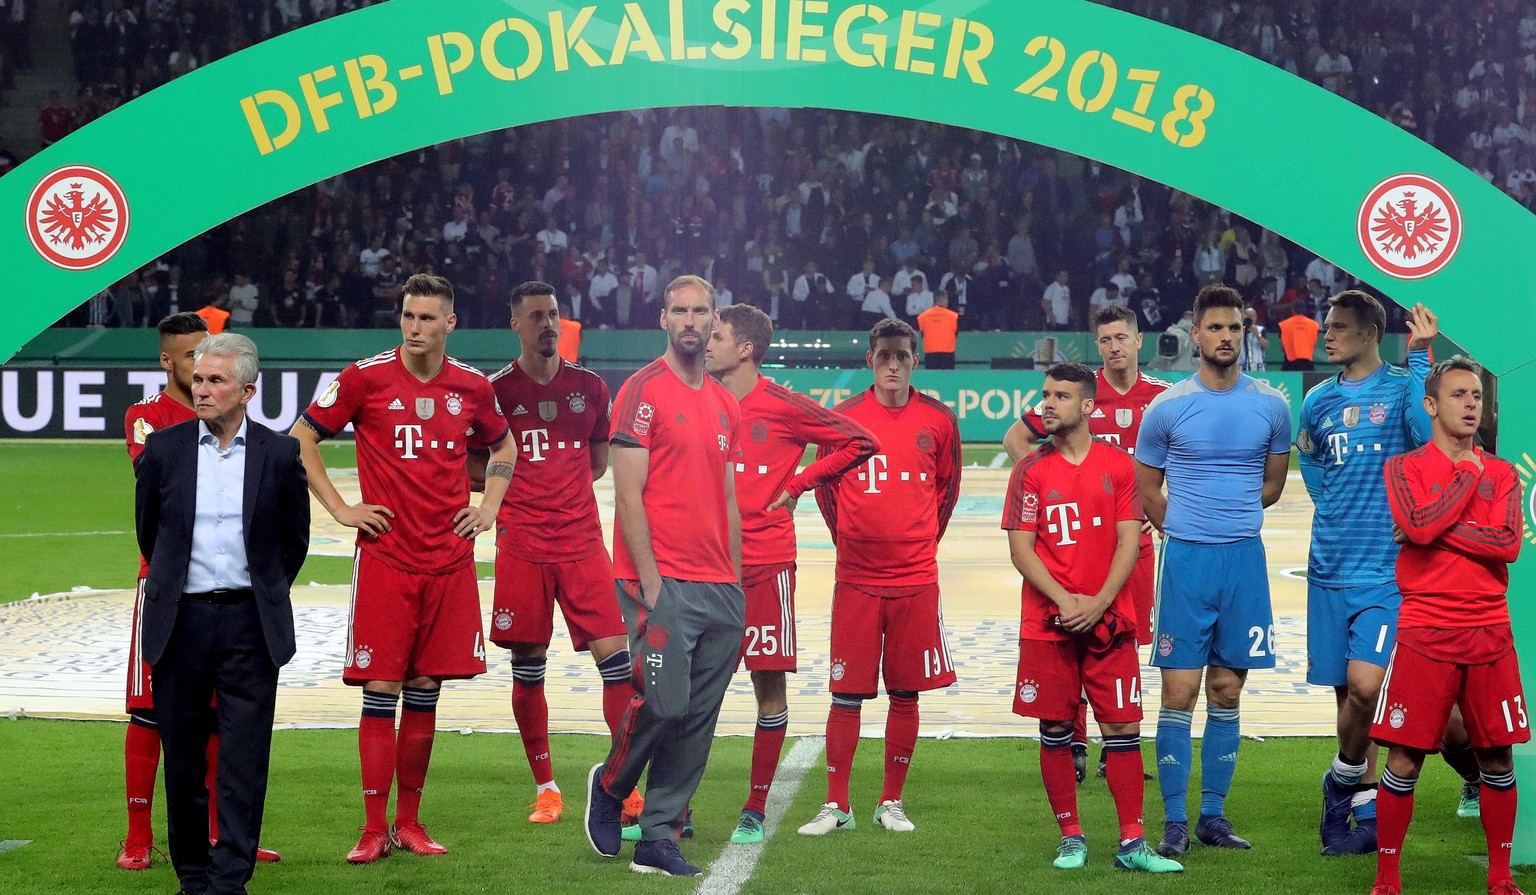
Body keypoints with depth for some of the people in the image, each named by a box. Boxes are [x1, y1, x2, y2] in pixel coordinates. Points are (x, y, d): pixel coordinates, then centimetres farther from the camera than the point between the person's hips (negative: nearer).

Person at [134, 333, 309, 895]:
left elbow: (293, 539, 13)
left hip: (248, 622, -1)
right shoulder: (163, 448, 3)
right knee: (183, 757, 7)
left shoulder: (278, 454, 1)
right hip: (180, 620, 1)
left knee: (243, 758, -5)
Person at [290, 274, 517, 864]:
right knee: (380, 691, -5)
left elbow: (504, 448, 25)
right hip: (385, 557, -3)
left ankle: (409, 822, 16)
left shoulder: (473, 387, 6)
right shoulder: (366, 378, -4)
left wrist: (489, 507, 11)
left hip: (450, 560, 3)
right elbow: (301, 439, 3)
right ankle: (375, 829, 1)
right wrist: (338, 508, -2)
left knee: (425, 692, 7)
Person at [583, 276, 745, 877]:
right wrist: (649, 581, -15)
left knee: (698, 721, 5)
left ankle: (658, 841, 12)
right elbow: (628, 495, -10)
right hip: (664, 584, -7)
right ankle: (609, 784, 17)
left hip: (719, 589, 7)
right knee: (664, 705, -11)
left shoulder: (725, 404, 16)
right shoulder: (644, 391, -5)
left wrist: (735, 583, 14)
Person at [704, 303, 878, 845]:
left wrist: (798, 485, -2)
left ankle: (756, 810, 10)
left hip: (766, 563, -3)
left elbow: (860, 443, 0)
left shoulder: (784, 407, -4)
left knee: (770, 683, 1)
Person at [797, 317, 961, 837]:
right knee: (847, 695, 1)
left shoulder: (939, 420, 2)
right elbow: (825, 487, 12)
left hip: (916, 579, 1)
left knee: (906, 694, 5)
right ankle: (836, 805, 8)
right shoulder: (843, 418, 0)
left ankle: (892, 802, 16)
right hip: (856, 578, -1)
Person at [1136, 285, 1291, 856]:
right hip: (1185, 558, -2)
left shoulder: (1271, 406, 4)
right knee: (1179, 692, -4)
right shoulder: (1167, 408, -1)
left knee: (1227, 691, 7)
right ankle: (1174, 820, 1)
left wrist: (1232, 519, 11)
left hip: (1245, 558, 2)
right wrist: (1188, 530, 10)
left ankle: (1214, 815, 15)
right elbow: (1147, 492, 9)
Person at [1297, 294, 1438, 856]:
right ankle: (1365, 810, 19)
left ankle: (1342, 783, 6)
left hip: (1387, 571, -5)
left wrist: (1419, 356, -22)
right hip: (1331, 571, 5)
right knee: (1346, 692, 8)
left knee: (1364, 685, -18)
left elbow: (1426, 432, -24)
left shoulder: (1403, 386, -3)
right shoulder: (1318, 401, 11)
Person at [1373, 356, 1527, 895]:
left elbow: (1509, 544, -6)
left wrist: (1437, 527, -11)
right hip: (1425, 630, -3)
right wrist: (1471, 475, -4)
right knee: (1405, 759, -3)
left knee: (1498, 758, 4)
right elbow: (1419, 527, -16)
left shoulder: (1500, 474, 10)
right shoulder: (1404, 468, 3)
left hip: (1490, 632, 3)